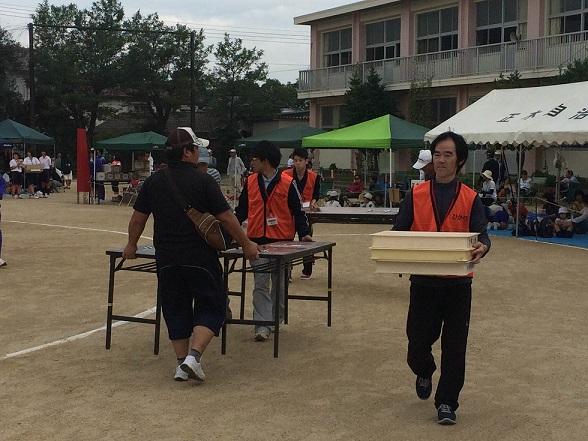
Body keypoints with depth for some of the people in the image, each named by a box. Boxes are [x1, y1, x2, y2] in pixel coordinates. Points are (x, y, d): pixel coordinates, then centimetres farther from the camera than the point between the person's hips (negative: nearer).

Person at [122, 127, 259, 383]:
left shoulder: (153, 182, 3)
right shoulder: (203, 181, -10)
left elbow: (138, 218, 9)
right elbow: (226, 218, -8)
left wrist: (132, 245, 26)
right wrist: (246, 245, 4)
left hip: (167, 260, 4)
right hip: (200, 259, -4)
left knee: (176, 310, 15)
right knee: (211, 306, 8)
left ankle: (181, 363, 16)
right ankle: (194, 355, -8)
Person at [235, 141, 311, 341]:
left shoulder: (287, 183, -6)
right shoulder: (250, 182, 6)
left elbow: (297, 210, -2)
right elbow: (241, 210, 13)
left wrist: (304, 233, -12)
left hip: (282, 241, -2)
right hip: (257, 240, 2)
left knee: (279, 284, 10)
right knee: (260, 284, -5)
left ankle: (276, 319, 26)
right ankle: (262, 325, -7)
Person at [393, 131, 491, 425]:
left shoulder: (471, 199, 0)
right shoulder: (416, 195, 2)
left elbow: (481, 235, -8)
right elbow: (399, 232, 1)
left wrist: (482, 247, -31)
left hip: (457, 283, -1)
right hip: (423, 282, 1)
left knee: (454, 347, 3)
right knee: (418, 343, 6)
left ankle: (446, 403, 17)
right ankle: (424, 373, 40)